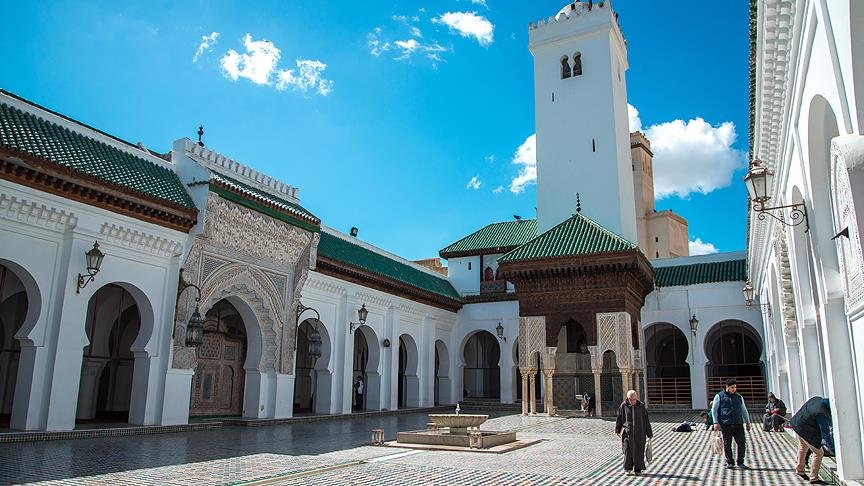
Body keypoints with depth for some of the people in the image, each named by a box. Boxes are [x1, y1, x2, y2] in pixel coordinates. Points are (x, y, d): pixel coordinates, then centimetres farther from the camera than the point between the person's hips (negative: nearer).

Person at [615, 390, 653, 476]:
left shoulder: (641, 406, 1)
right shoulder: (623, 406, 0)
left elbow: (646, 421, 5)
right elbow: (619, 419, 7)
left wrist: (649, 433, 6)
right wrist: (617, 430, 4)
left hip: (639, 433, 0)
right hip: (627, 432, 0)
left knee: (639, 451, 2)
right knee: (627, 451, -2)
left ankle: (638, 469, 15)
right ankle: (628, 469, 12)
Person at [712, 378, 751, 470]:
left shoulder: (739, 397, 16)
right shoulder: (719, 396, 4)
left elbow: (744, 410, 23)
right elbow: (714, 410, 3)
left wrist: (747, 422, 19)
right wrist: (716, 422, -4)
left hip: (738, 424, 3)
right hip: (726, 424, -3)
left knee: (742, 443, -2)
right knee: (727, 445, 0)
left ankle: (740, 462, 11)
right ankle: (730, 462, 13)